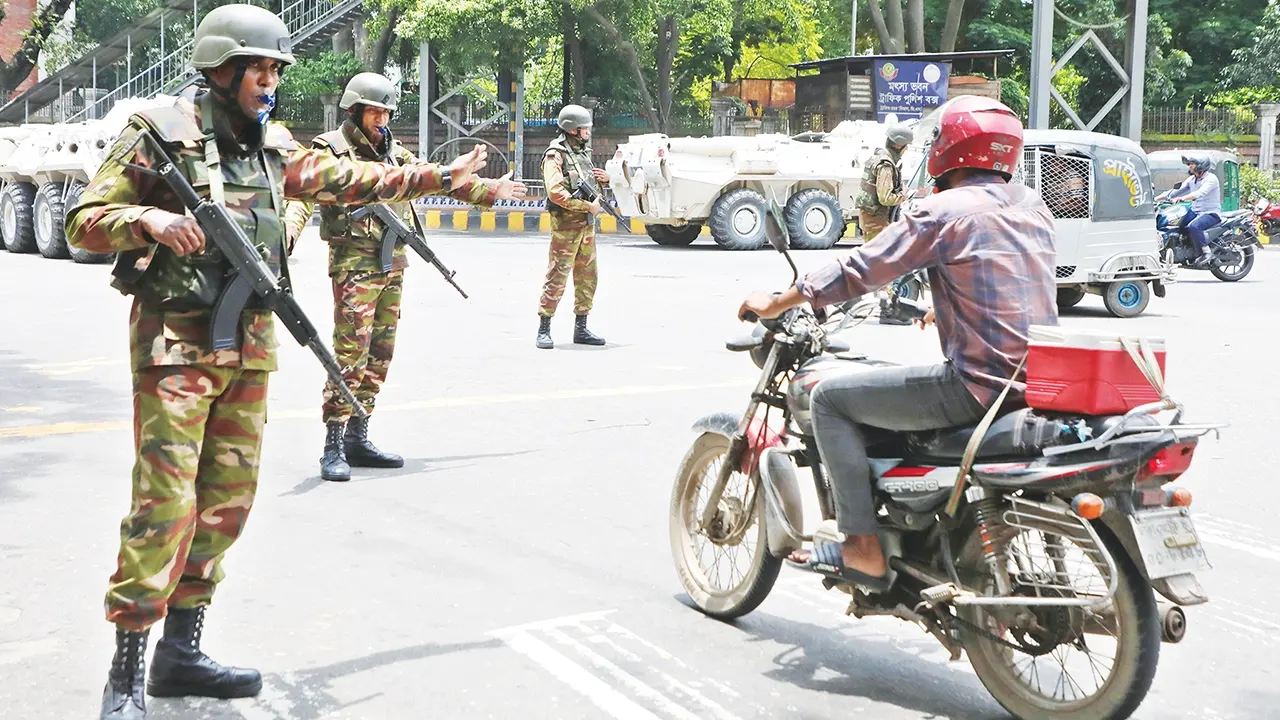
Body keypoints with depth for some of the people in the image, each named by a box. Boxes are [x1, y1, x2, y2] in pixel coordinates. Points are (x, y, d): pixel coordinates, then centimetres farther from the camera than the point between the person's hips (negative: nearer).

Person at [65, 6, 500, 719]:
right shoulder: (160, 135, -6)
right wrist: (150, 220, -25)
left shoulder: (275, 147, 12)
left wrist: (440, 177, 21)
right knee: (165, 505, -11)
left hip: (250, 347, 7)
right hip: (176, 345, -7)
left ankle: (182, 651, 21)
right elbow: (85, 220, -6)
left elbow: (350, 180, 21)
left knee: (228, 499, 9)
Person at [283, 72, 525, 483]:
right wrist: (289, 229, -41)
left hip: (393, 265, 8)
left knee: (379, 355, 9)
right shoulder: (332, 150, -6)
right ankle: (334, 446, -8)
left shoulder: (394, 153, 16)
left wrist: (491, 191, 32)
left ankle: (357, 439, 17)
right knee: (350, 353, -12)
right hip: (354, 265, -7)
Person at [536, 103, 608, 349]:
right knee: (557, 278, -8)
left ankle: (581, 329, 18)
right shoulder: (555, 155, -9)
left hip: (587, 224, 8)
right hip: (566, 225, -8)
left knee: (587, 278, 10)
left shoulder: (583, 152, 17)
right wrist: (587, 206, -20)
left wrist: (604, 180, 6)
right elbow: (556, 193, -21)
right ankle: (544, 330, -4)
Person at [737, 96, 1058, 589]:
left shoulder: (942, 211, -9)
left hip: (978, 386, -9)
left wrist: (775, 304, 3)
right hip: (1038, 381, 9)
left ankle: (863, 547, -3)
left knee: (830, 398, 1)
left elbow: (861, 270, -8)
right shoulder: (1033, 207, 13)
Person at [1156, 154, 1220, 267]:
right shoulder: (1191, 180, 14)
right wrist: (1156, 198, -3)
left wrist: (1181, 198, -44)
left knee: (1193, 226, -35)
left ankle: (1207, 252, -24)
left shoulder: (1211, 178, -13)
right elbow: (1176, 190, 10)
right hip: (1195, 211, 9)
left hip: (1211, 213, -9)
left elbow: (1200, 193, -30)